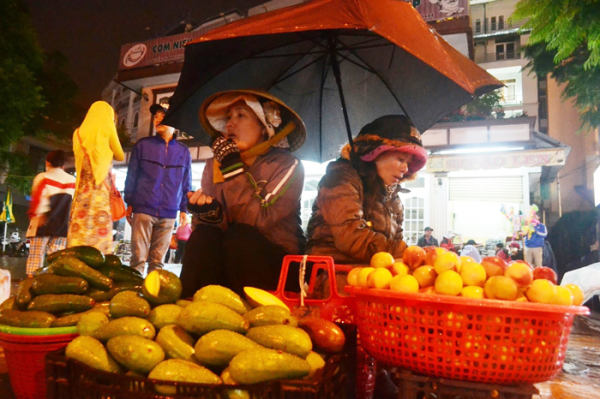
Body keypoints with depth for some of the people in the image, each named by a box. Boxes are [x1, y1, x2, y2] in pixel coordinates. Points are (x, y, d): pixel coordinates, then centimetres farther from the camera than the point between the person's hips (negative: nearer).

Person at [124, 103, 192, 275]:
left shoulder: (183, 152, 10)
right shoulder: (143, 145, 7)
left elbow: (186, 183, 12)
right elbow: (131, 175, 7)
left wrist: (184, 208, 7)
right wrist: (129, 203, 3)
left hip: (168, 214, 1)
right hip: (143, 209, -1)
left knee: (158, 260, 7)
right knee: (138, 257, -3)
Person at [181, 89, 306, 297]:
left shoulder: (287, 165, -9)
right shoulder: (214, 166, 4)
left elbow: (259, 220, -22)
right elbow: (201, 225, -2)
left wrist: (234, 168, -20)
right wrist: (211, 214, -25)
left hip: (278, 265, -3)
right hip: (228, 261, 3)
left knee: (239, 235, -30)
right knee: (203, 235, -25)